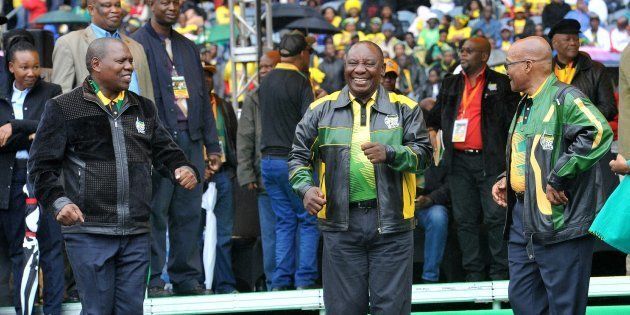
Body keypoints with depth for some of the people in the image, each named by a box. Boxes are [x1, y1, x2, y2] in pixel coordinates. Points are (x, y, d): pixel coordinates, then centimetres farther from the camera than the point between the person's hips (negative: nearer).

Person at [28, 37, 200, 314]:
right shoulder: (63, 109, 0)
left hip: (137, 233, 5)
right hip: (89, 232, -5)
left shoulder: (143, 108, 17)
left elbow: (165, 151, 20)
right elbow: (42, 165, -2)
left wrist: (184, 169, -2)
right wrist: (58, 201, -17)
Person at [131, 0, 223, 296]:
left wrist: (212, 144, 16)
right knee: (155, 211, -4)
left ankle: (186, 277, 11)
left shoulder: (188, 47, 19)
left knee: (189, 212, 6)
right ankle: (153, 279, -1)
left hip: (190, 138, 6)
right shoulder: (138, 44, -2)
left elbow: (203, 97, 20)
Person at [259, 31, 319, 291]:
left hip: (268, 160, 6)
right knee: (308, 220, 2)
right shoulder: (300, 83, -10)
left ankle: (281, 281, 6)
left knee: (284, 221, 11)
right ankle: (304, 280, -3)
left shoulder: (265, 83, 11)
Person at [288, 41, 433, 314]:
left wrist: (389, 154, -19)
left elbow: (423, 153, -1)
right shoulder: (321, 110, 9)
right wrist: (306, 188, -6)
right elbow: (299, 157, 13)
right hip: (341, 222, 1)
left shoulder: (404, 109, 6)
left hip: (391, 220, -1)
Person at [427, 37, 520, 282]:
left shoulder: (500, 84, 2)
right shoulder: (450, 84, 16)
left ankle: (499, 271, 0)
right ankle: (473, 273, 10)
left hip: (490, 161, -5)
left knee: (495, 217, -5)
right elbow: (434, 118, 27)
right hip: (459, 161, 5)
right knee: (465, 220, 5)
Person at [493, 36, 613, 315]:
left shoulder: (564, 98, -13)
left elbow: (598, 133, -30)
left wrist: (559, 178, -25)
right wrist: (507, 179, 14)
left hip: (558, 221, -10)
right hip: (522, 220, 10)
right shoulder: (526, 105, 18)